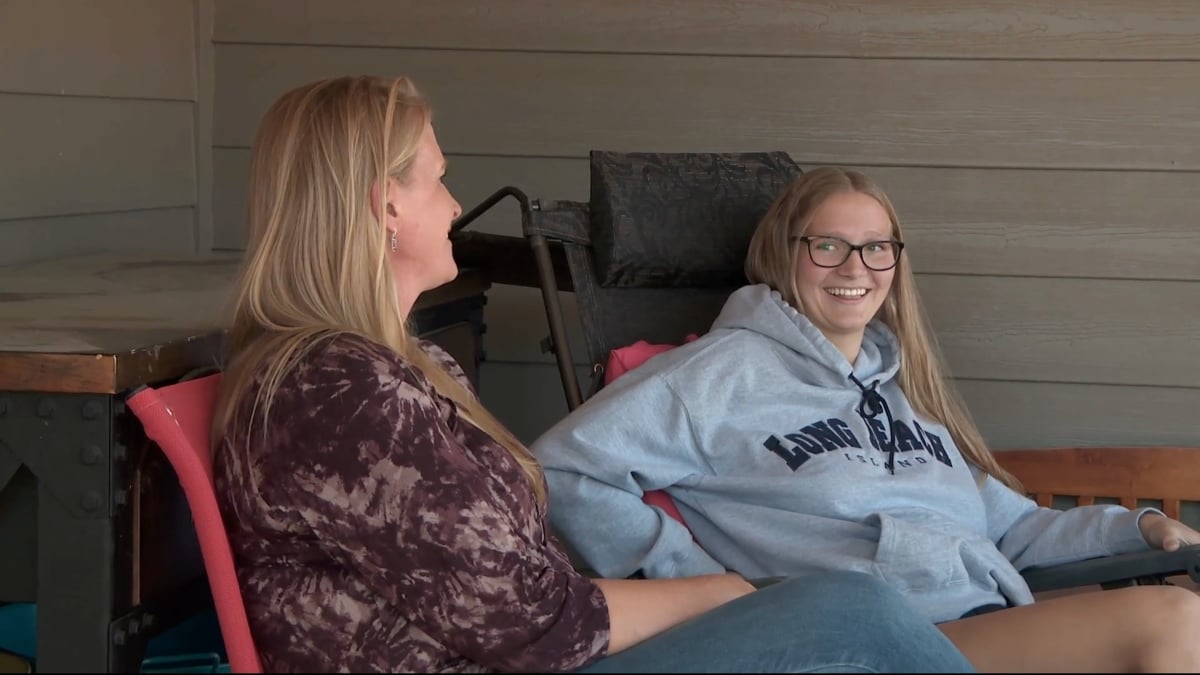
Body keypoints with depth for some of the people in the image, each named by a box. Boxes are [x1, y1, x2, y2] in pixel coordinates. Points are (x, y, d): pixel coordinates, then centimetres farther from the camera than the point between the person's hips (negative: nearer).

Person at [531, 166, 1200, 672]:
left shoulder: (902, 381, 28)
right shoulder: (731, 371, 5)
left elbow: (1005, 524, 29)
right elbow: (563, 467, -1)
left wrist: (1136, 526, 13)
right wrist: (697, 578, -7)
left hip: (1002, 619, 8)